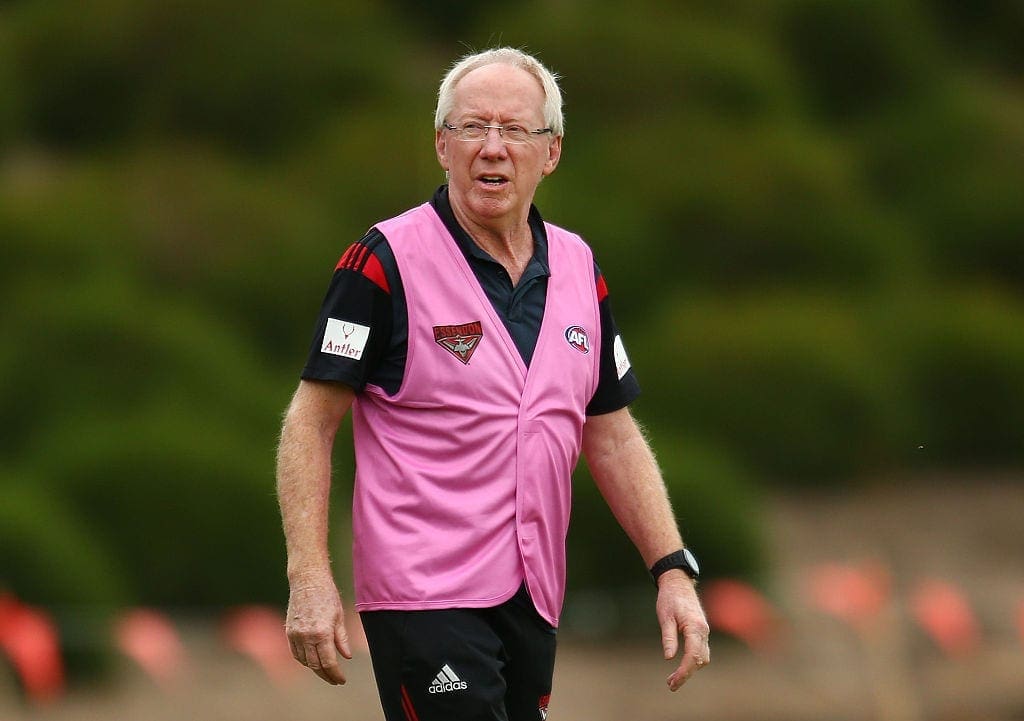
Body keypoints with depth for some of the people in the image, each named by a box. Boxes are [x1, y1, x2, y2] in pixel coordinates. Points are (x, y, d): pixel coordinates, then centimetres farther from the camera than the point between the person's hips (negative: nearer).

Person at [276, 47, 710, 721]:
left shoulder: (579, 267, 10)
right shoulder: (385, 261, -7)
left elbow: (612, 435, 17)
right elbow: (312, 421, -7)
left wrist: (673, 570, 8)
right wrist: (310, 578, -16)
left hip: (534, 600, 6)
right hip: (425, 593, -6)